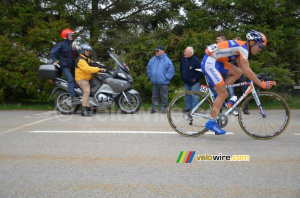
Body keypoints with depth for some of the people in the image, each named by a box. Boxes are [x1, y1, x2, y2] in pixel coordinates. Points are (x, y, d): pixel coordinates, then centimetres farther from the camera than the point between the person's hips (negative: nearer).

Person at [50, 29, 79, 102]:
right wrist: (54, 61, -19)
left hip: (71, 66, 8)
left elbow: (76, 56, 18)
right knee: (70, 79, -25)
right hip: (64, 66, -8)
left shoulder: (71, 45, 20)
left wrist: (74, 50, -1)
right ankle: (72, 96, -33)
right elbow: (52, 52, -6)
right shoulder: (61, 45, -3)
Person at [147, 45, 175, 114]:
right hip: (155, 82, 4)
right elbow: (148, 68, 19)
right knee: (155, 96, 10)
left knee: (164, 96, 3)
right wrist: (150, 76, 12)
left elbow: (171, 70, -9)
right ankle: (154, 108, 19)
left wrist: (166, 77, -11)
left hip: (163, 82, -4)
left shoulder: (167, 60, -6)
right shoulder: (152, 59, 8)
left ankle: (163, 108, 14)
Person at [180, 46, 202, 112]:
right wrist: (182, 77, 12)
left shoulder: (196, 60, -16)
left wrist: (195, 79, -15)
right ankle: (187, 107, 24)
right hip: (186, 82, 6)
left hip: (194, 82, -6)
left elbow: (200, 71, -14)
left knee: (194, 96, -2)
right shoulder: (183, 59, 4)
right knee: (187, 95, 14)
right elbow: (181, 69, 19)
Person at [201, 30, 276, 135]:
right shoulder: (243, 48, -14)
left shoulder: (241, 46, 15)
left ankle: (217, 92, 7)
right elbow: (247, 70, -20)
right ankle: (211, 122, -3)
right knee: (223, 94, -7)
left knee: (238, 72, 7)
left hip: (215, 62, 9)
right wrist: (262, 84, -17)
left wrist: (255, 78, 21)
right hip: (209, 63, -9)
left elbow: (243, 68, 24)